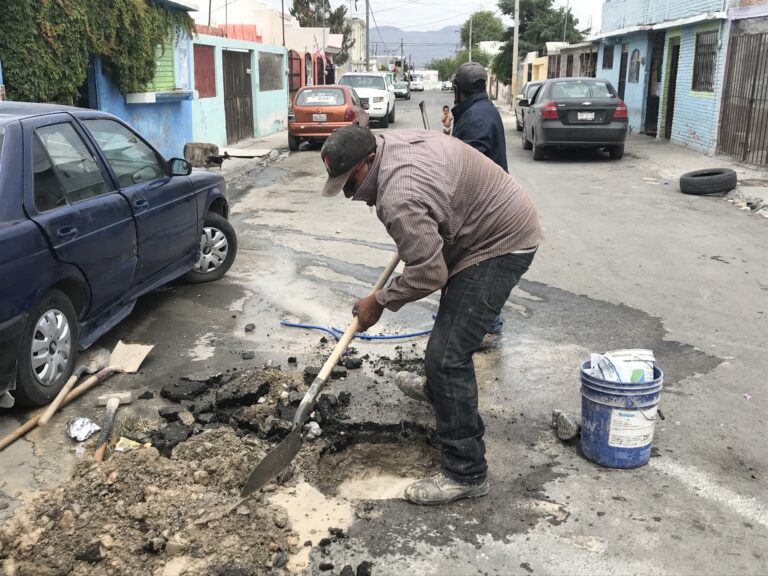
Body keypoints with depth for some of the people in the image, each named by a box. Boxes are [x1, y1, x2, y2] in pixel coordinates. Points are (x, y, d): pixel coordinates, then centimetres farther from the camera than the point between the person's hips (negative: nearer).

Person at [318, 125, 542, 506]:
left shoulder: (400, 197, -30)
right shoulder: (392, 143, 0)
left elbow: (428, 273, -28)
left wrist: (379, 301, -14)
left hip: (500, 243, -11)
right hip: (495, 224, 11)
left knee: (447, 355, -14)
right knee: (454, 319, 30)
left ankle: (467, 473, -6)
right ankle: (439, 388, 56)